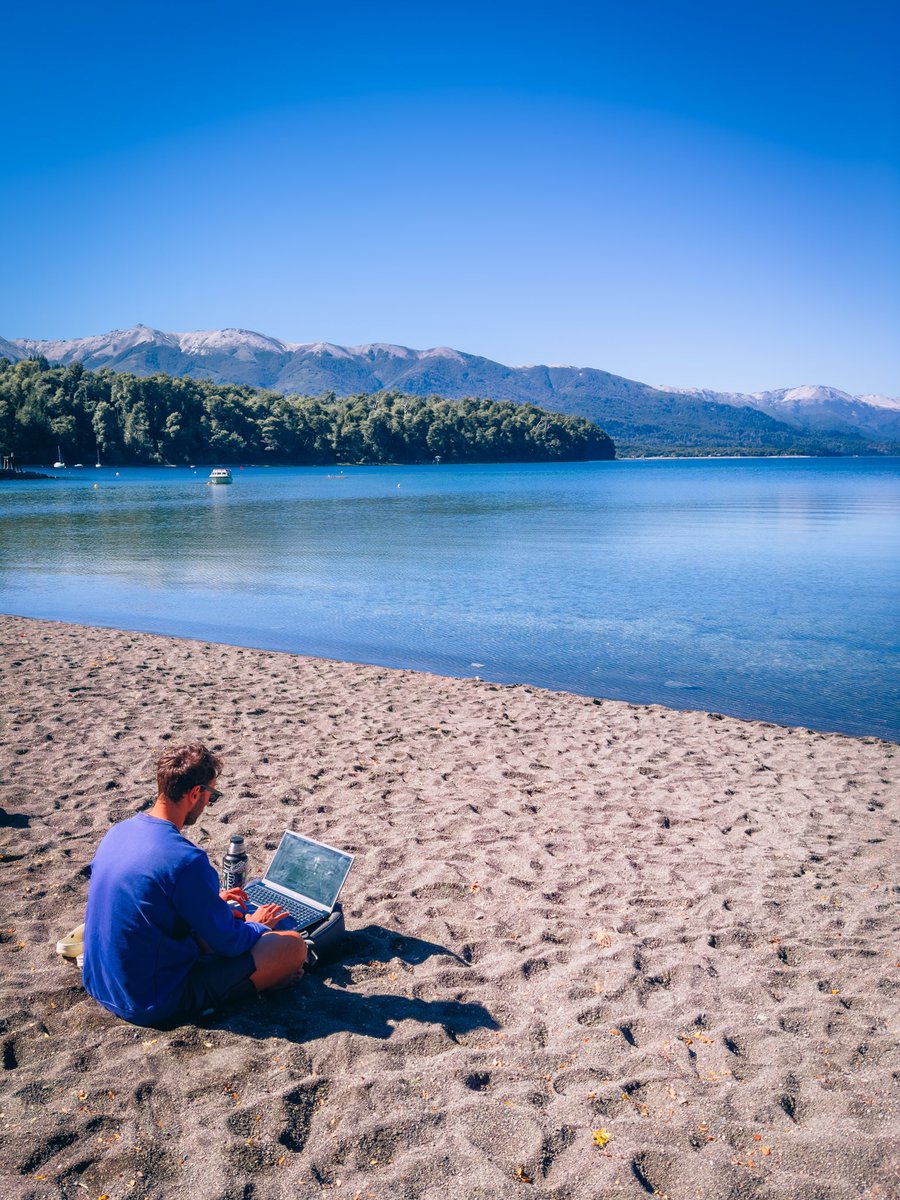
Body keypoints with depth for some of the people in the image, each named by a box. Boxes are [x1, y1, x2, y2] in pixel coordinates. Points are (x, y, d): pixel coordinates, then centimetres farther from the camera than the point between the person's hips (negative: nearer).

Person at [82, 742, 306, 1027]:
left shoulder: (118, 832, 0)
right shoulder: (186, 860, -26)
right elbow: (228, 942, -15)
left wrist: (211, 902, 22)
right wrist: (258, 926, 7)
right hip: (155, 1006, -9)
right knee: (293, 945, -12)